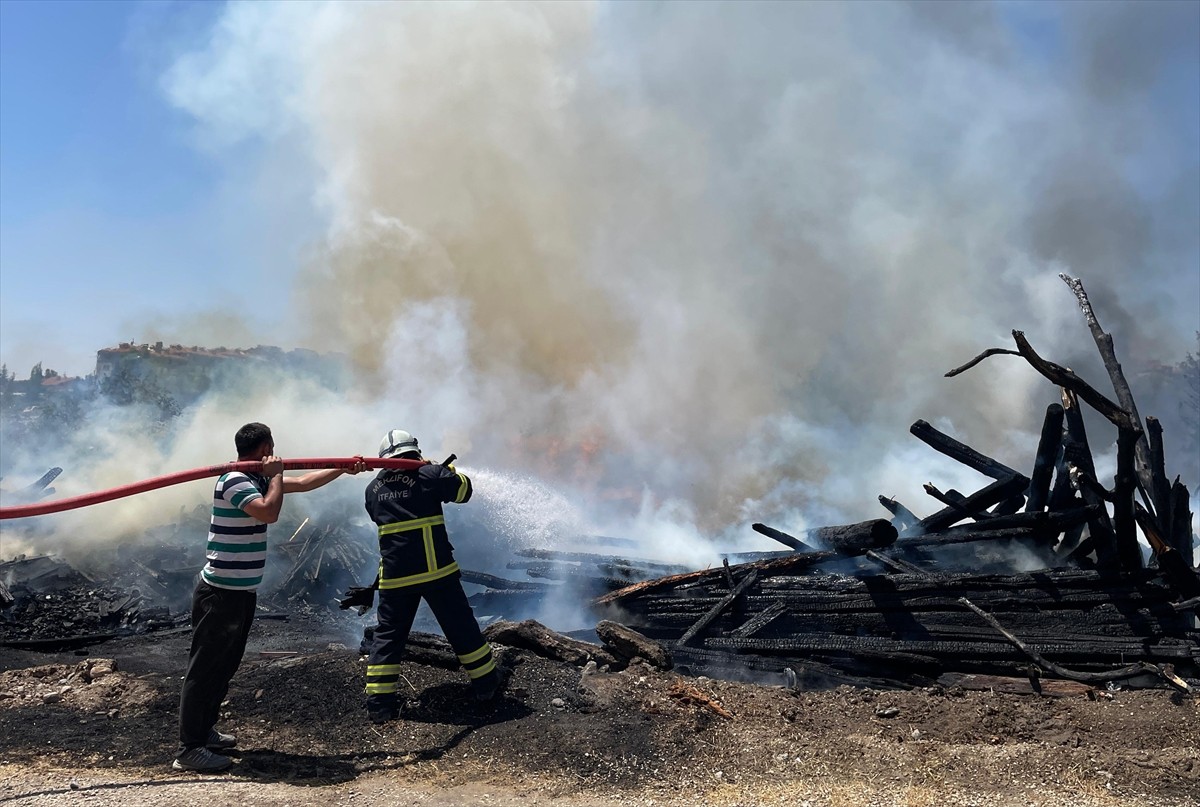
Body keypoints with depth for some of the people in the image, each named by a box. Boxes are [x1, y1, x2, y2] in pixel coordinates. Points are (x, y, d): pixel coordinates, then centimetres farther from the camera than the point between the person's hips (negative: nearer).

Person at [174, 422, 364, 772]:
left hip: (240, 593, 10)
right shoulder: (235, 482, -17)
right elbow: (269, 512, -32)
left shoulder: (257, 480, 11)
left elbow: (303, 483, 22)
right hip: (221, 594, -10)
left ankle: (203, 731, 29)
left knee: (224, 666, 17)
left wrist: (344, 468, 25)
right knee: (205, 669, -4)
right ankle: (189, 750, 1)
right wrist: (276, 474, -17)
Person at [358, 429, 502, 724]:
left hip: (394, 575, 3)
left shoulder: (373, 489, 9)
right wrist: (450, 471, 23)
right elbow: (464, 491, 6)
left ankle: (379, 703, 8)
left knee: (388, 635, 12)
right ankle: (486, 683, 23)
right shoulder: (429, 474, -5)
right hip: (436, 570, -3)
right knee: (461, 627, 11)